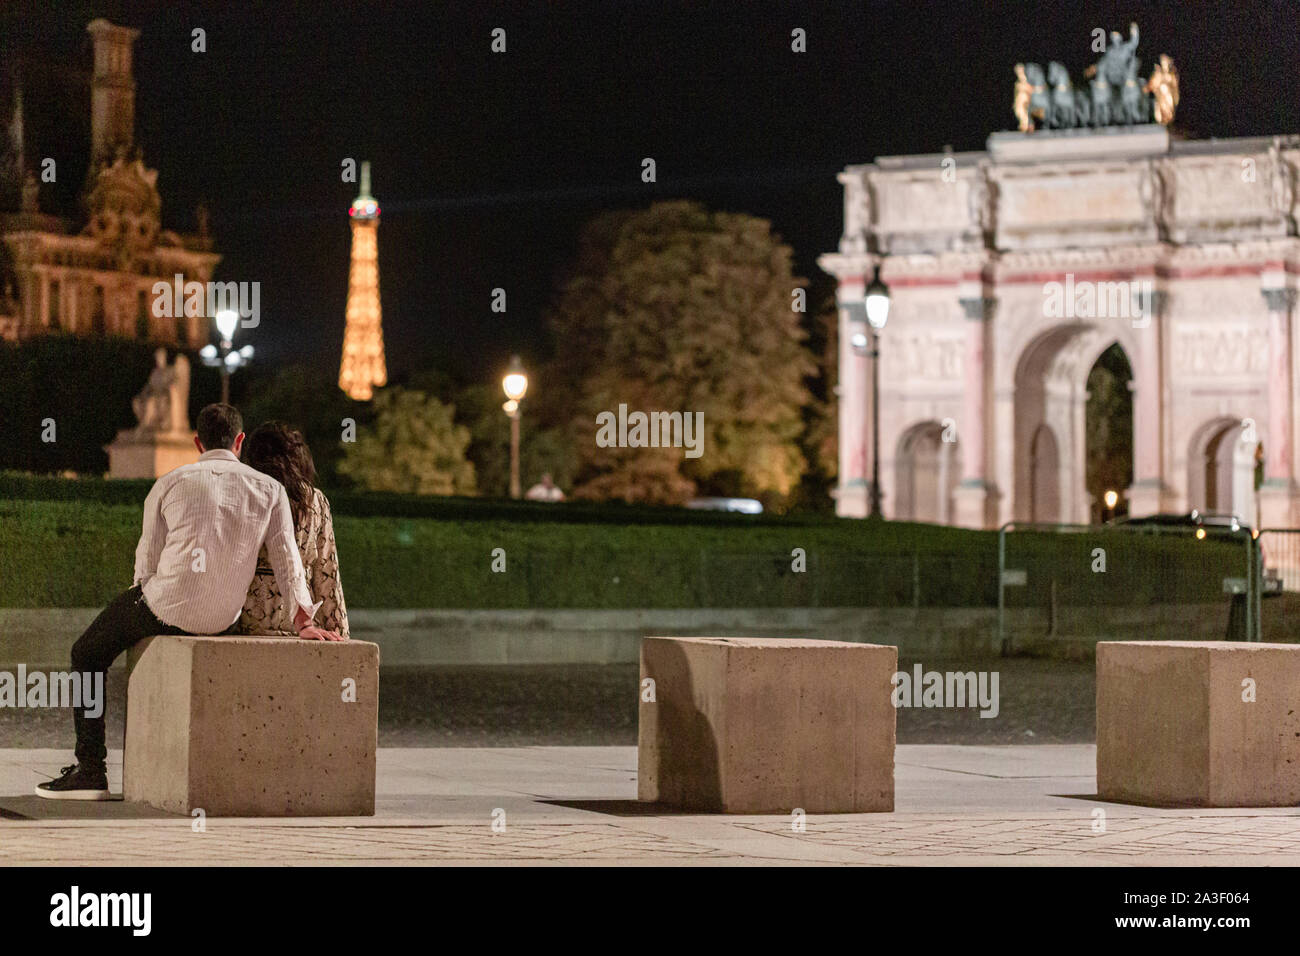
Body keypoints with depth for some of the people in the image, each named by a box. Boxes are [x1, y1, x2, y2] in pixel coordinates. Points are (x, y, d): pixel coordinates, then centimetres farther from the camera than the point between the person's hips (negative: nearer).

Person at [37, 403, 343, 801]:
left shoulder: (169, 484, 0)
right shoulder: (270, 490, 3)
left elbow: (146, 563, 3)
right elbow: (288, 563, 4)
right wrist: (304, 623, 11)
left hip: (168, 607, -4)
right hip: (225, 618, 4)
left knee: (87, 655, 20)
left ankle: (91, 769, 12)